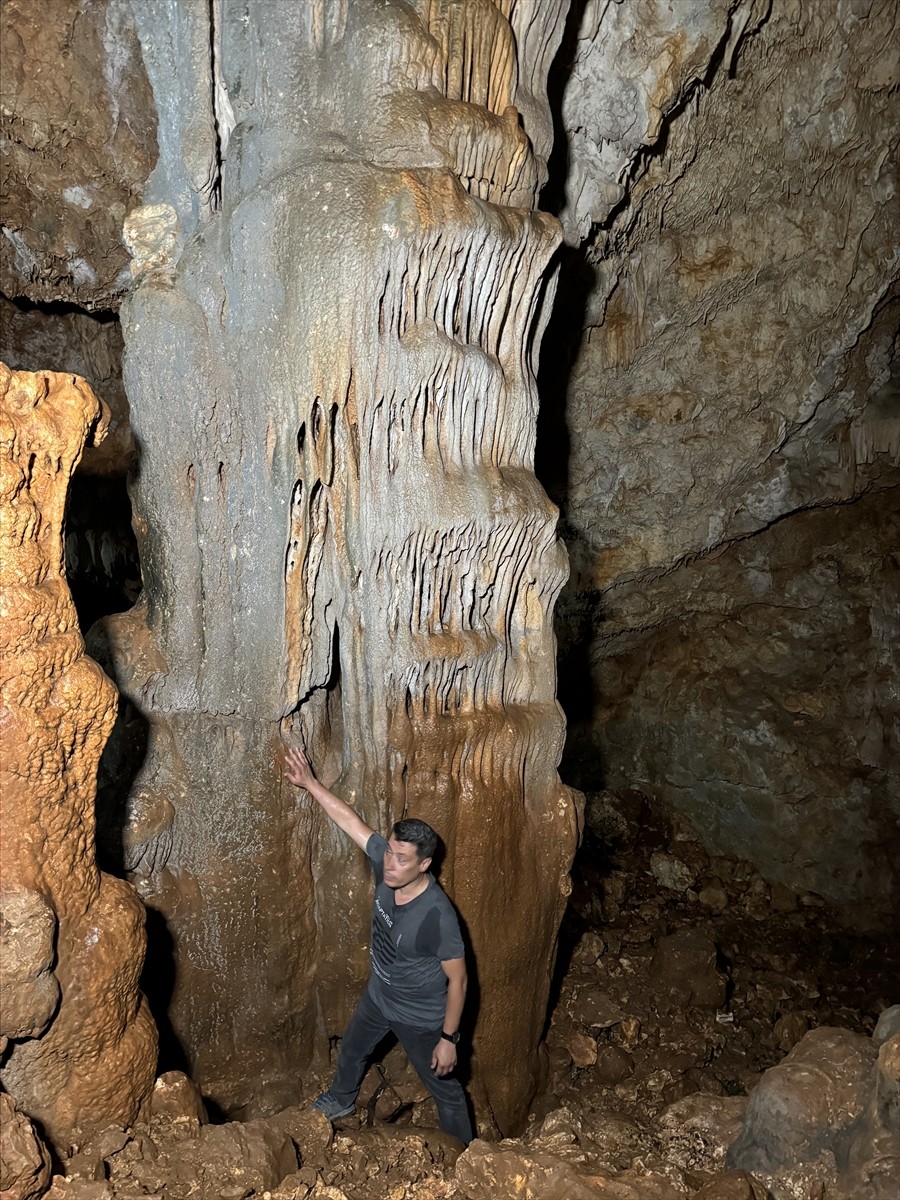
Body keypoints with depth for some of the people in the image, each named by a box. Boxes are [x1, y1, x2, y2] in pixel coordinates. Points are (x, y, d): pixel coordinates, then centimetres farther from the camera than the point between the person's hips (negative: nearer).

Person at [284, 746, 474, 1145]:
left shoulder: (437, 916, -39)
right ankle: (341, 1100, 65)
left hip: (421, 1018, -7)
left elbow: (457, 979, -27)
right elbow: (351, 821, -11)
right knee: (351, 1049, 33)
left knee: (444, 1087, 17)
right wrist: (309, 782, -12)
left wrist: (448, 1038, -18)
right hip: (378, 997, 7)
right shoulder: (386, 862, -23)